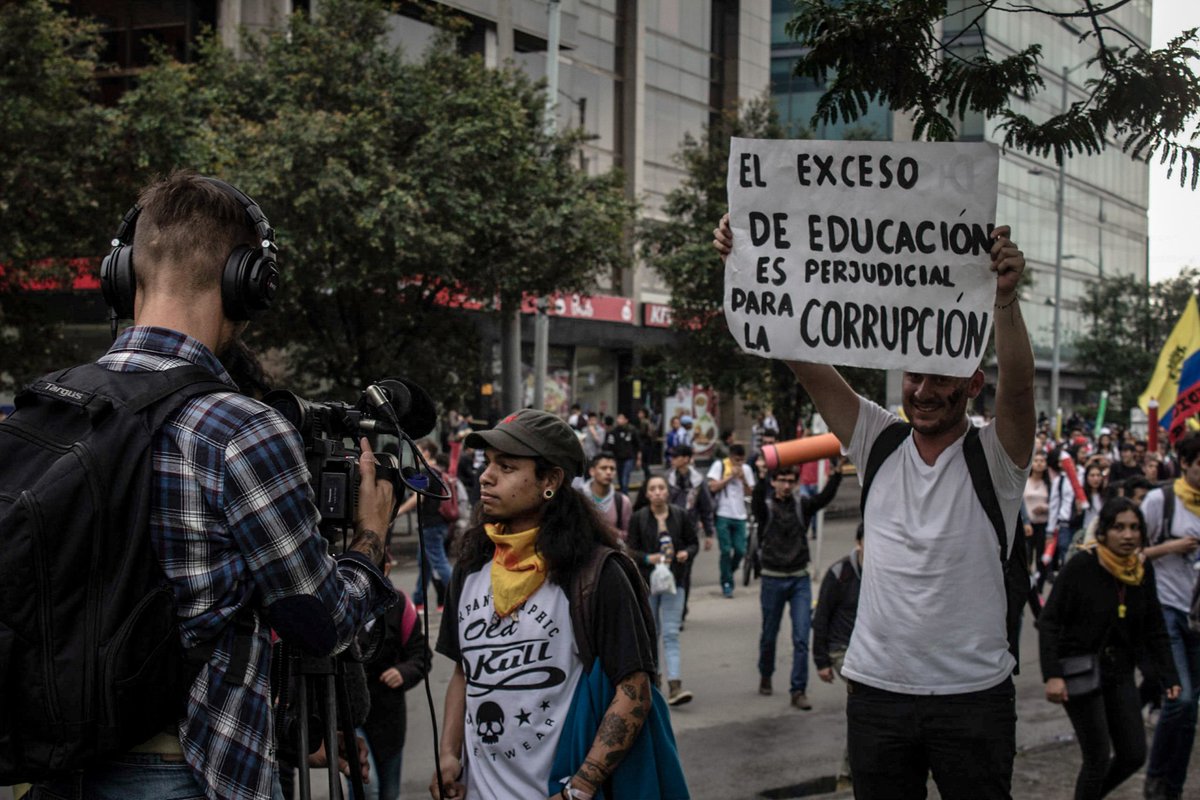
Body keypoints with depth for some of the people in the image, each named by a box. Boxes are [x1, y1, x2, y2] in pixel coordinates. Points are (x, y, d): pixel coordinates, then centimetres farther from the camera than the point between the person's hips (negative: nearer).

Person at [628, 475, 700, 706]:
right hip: (646, 582, 0)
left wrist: (686, 553, -13)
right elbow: (631, 550, -3)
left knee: (671, 634, -8)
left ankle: (674, 686, -15)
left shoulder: (680, 515, 1)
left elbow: (694, 543, 9)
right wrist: (649, 558, -21)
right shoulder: (639, 518, -3)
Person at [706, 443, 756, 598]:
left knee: (740, 550, 0)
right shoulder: (719, 466, 0)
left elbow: (750, 491, 6)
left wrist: (743, 479, -9)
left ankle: (728, 573, 24)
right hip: (723, 515, -3)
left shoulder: (746, 469, 9)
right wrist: (730, 476, -10)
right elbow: (713, 487, -9)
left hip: (739, 516, 3)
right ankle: (726, 583, 7)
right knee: (726, 550, -4)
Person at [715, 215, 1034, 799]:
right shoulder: (879, 443, 4)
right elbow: (805, 362, -3)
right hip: (878, 688, 3)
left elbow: (1017, 385, -24)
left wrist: (1005, 297, -40)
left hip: (973, 693, -3)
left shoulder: (993, 458, -4)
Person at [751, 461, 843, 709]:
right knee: (769, 635, 13)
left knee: (801, 638, -6)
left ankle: (798, 691, -3)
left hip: (800, 579, 1)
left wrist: (837, 473, -32)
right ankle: (765, 676, 37)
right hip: (773, 579, -1)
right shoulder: (765, 506, -3)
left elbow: (824, 498, -16)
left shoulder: (802, 504, 1)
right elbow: (757, 500, -27)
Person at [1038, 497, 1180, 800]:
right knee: (1098, 758, -6)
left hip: (1119, 672, 6)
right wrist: (1052, 675, -24)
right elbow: (1048, 622, -15)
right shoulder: (1081, 567, -16)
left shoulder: (1143, 571, 1)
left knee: (1134, 755, 7)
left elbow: (1155, 629, 10)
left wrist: (1169, 678, 3)